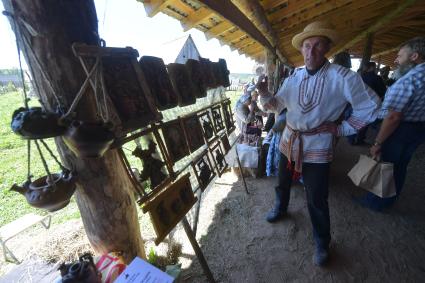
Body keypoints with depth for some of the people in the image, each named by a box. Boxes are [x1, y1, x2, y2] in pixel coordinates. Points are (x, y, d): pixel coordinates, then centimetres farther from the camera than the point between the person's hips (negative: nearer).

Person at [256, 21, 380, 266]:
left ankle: (322, 243, 32)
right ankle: (281, 209, 53)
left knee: (317, 200, 7)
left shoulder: (342, 77, -12)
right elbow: (277, 105, 6)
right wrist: (263, 92, -12)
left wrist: (342, 128, -8)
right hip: (289, 142, 4)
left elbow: (371, 107, -5)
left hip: (317, 147, -4)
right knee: (283, 183, 22)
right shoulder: (294, 77, 1)